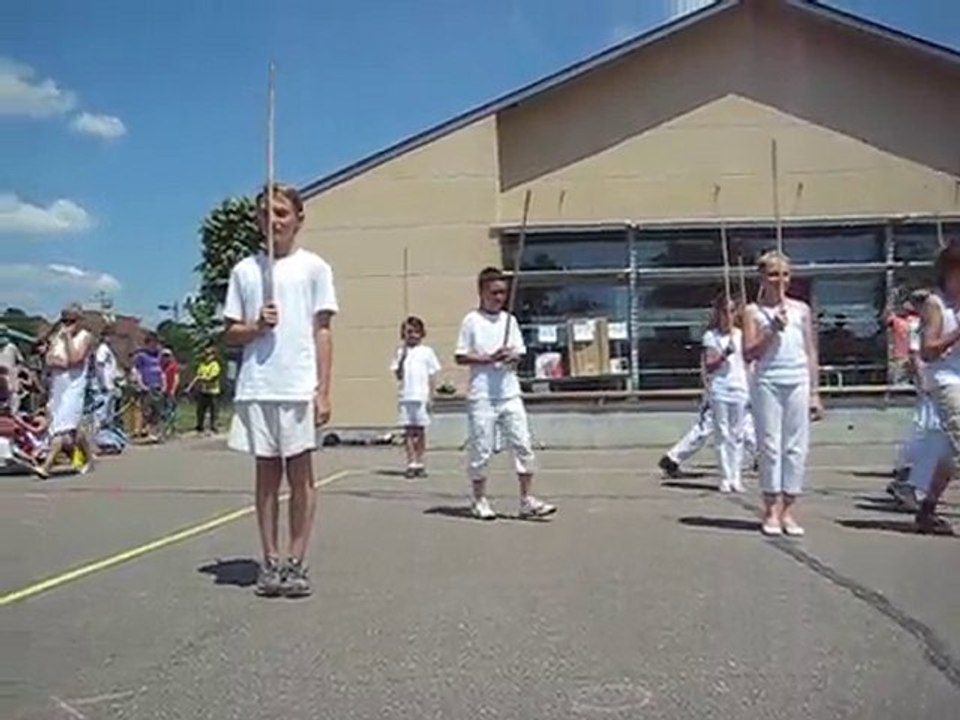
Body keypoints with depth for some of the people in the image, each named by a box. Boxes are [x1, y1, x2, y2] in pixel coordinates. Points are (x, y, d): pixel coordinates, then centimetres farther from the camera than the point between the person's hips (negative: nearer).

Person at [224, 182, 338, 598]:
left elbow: (322, 332, 1)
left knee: (300, 475, 2)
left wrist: (323, 391, -5)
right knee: (266, 475, 8)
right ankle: (270, 560, 15)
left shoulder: (314, 267, 4)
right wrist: (256, 327, -10)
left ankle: (296, 562, 10)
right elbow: (231, 333, 13)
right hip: (256, 388, 3)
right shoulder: (245, 270, 10)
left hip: (299, 388, -2)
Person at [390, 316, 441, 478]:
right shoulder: (401, 352, 9)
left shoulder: (427, 352, 5)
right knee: (408, 430, 2)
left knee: (420, 430, 2)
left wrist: (430, 397, -3)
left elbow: (432, 376, 4)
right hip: (405, 397, 2)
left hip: (422, 397, -2)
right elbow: (398, 375, 2)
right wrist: (402, 357, -8)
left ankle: (419, 463, 10)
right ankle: (411, 463, 5)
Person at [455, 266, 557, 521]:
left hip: (510, 393, 4)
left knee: (523, 445, -1)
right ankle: (480, 500, 16)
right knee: (480, 449, 2)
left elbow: (520, 353, 14)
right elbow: (460, 357, -4)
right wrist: (489, 358, -16)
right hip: (482, 397, -4)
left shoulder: (510, 320, 11)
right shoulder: (471, 321, -1)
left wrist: (512, 357, -9)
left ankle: (527, 500, 5)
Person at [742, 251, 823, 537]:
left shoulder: (801, 309, 10)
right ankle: (771, 510, 8)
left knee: (797, 446, 1)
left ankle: (788, 510, 9)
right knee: (770, 445, 0)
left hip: (798, 382, 2)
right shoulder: (754, 311, 4)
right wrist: (771, 330, -14)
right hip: (767, 383, -2)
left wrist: (815, 392, 7)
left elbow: (811, 353, 11)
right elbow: (748, 354, -3)